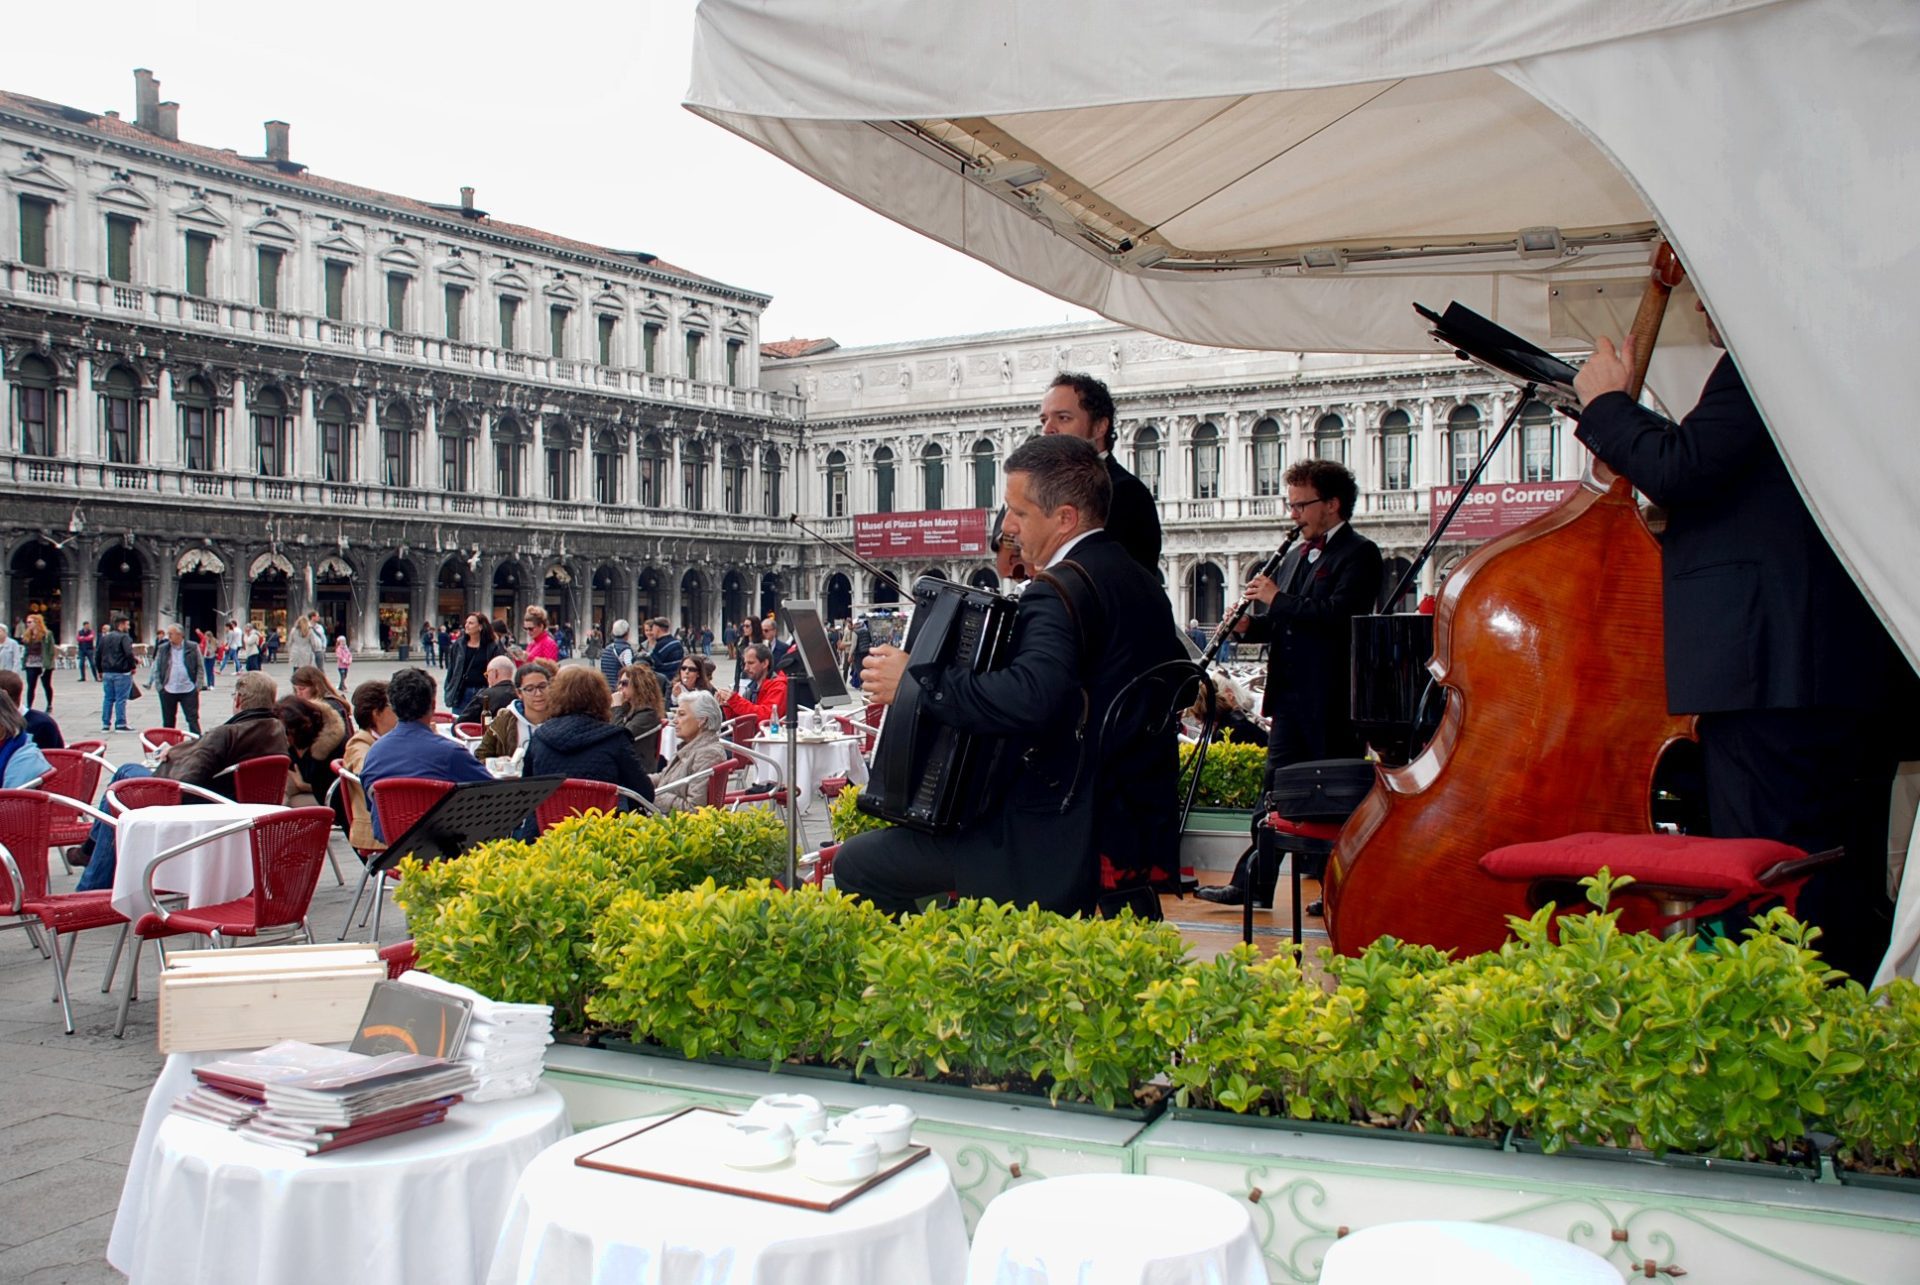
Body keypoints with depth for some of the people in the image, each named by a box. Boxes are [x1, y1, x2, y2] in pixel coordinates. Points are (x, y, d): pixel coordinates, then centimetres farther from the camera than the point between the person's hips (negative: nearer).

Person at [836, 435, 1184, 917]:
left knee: (857, 864, -4)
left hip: (1062, 841, -10)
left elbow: (1029, 699, -35)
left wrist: (914, 678, -24)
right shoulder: (1141, 583, 10)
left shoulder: (1062, 589, -18)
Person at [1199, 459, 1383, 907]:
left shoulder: (1359, 553, -8)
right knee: (1275, 788, 8)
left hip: (1332, 698, -8)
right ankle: (1254, 884, 12)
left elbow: (1339, 613, -23)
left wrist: (1278, 599, -17)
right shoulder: (1296, 554, 18)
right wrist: (1250, 624, 1)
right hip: (1290, 694, 8)